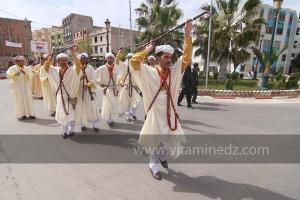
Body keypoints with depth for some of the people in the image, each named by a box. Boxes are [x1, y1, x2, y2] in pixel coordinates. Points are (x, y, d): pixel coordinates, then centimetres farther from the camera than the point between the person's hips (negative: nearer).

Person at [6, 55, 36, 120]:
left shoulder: (27, 68, 6)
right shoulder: (12, 68, 0)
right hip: (17, 87, -2)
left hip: (26, 87, 3)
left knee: (28, 100, 3)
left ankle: (29, 113, 9)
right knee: (19, 100, -2)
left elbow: (31, 76, -3)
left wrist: (25, 73, -18)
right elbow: (8, 76, -9)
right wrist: (15, 74, -23)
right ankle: (21, 114, 5)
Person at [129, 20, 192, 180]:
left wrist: (187, 35, -8)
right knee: (155, 142, 7)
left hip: (170, 113, 4)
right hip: (155, 114, -4)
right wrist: (147, 50, -5)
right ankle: (153, 166, 29)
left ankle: (162, 156, 45)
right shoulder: (149, 72, -6)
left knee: (173, 140, 14)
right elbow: (133, 61, -13)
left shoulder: (175, 71, 3)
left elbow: (186, 57, -1)